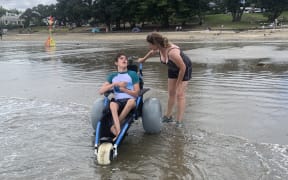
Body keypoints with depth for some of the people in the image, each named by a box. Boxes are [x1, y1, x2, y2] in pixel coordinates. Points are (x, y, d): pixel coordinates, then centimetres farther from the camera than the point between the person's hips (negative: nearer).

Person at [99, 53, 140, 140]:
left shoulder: (132, 74, 11)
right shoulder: (112, 76, 17)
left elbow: (136, 93, 5)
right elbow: (101, 91, 6)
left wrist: (124, 89, -11)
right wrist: (115, 84, -5)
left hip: (129, 100, -1)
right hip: (118, 101, 1)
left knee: (131, 101, -38)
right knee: (112, 104, -36)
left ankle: (114, 127, -30)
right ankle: (118, 131, -46)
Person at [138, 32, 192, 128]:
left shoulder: (172, 52, -42)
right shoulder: (159, 49, -19)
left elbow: (183, 68, -31)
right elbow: (152, 52, 9)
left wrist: (178, 83, -19)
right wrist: (143, 59, 24)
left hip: (184, 69, -7)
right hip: (173, 69, 7)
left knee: (180, 94, -9)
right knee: (171, 92, 12)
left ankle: (179, 122, -3)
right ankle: (168, 116, 25)